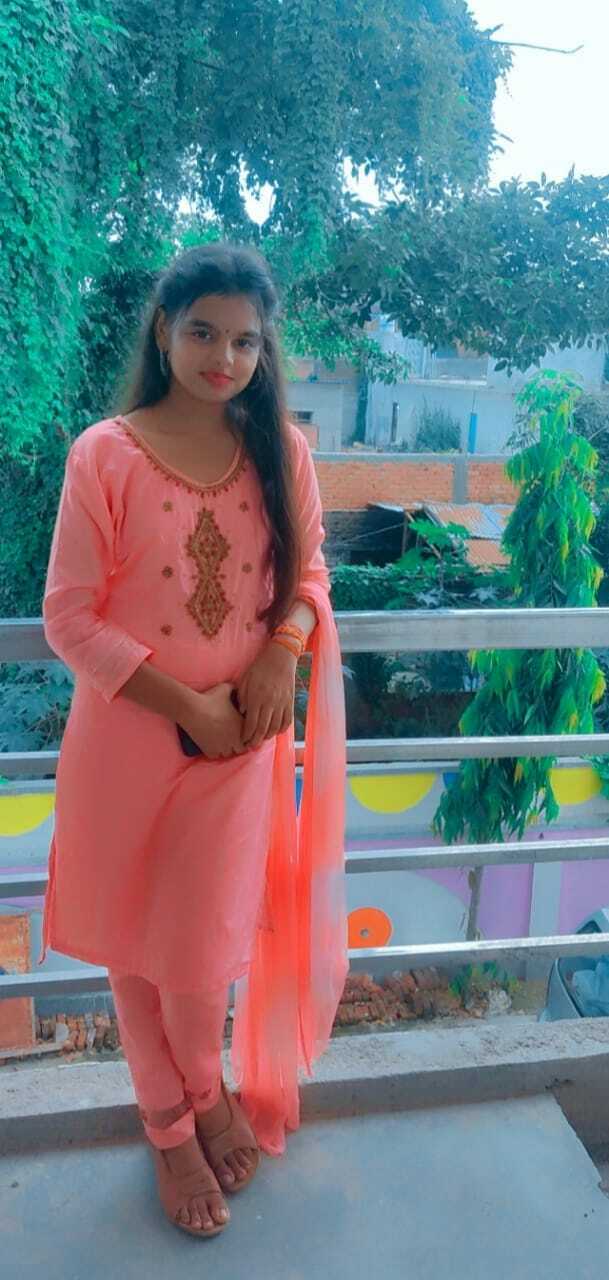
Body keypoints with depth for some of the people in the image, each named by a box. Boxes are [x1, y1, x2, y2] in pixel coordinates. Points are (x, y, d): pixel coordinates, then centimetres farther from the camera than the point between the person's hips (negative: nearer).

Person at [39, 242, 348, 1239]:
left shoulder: (280, 449, -1)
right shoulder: (104, 455, -11)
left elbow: (309, 568, 9)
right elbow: (69, 618, -10)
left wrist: (283, 651, -12)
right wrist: (186, 708, -14)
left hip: (239, 738, 1)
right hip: (127, 738, -1)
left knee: (201, 949, 9)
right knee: (132, 946, 14)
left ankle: (209, 1091, 44)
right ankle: (170, 1126, 41)